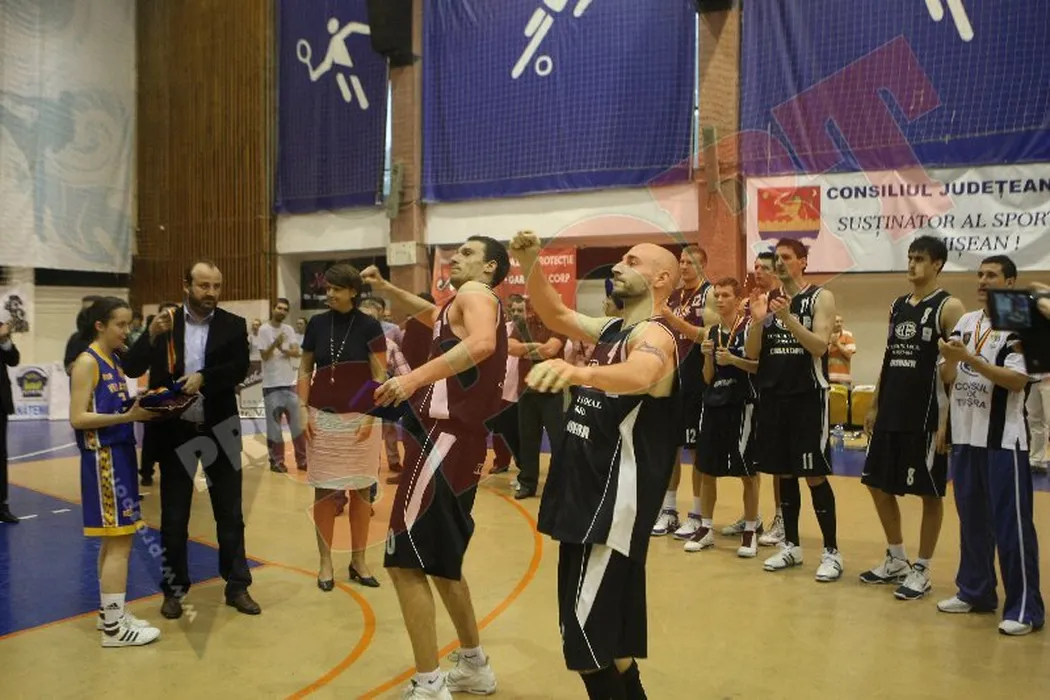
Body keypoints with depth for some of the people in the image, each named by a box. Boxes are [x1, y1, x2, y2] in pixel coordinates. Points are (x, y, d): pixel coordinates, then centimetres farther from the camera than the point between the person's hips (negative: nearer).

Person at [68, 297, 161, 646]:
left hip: (121, 456, 9)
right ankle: (114, 625, 3)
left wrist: (140, 410, 0)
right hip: (103, 460, -9)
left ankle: (110, 612, 24)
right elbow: (78, 418, -17)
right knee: (119, 541, -5)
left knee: (115, 540, 14)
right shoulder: (86, 362, -11)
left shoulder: (114, 361, 13)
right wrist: (127, 416, -23)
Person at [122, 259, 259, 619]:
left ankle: (237, 586, 19)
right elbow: (132, 368, -6)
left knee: (230, 512, 8)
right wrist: (151, 336, -21)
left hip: (219, 429, 0)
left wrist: (204, 377, -27)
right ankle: (174, 589, 25)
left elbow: (240, 369, -12)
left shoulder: (233, 325, -1)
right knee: (174, 515, 10)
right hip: (175, 431, 0)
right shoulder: (164, 322, -1)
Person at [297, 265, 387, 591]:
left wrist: (370, 416, -12)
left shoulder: (369, 326, -4)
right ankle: (325, 562, 16)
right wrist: (304, 410, -1)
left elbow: (379, 376, -4)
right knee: (324, 490, 6)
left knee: (361, 490, 6)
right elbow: (305, 370, 8)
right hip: (323, 417, 2)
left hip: (359, 418, -1)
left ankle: (358, 560, 18)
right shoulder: (317, 324, 3)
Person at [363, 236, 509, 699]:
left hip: (446, 437, -10)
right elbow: (433, 316, 42)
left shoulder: (475, 293, -6)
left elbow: (482, 343, -29)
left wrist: (416, 377, -36)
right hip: (462, 439, 10)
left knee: (405, 562, -7)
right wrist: (385, 288, 31)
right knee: (439, 562, 19)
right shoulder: (461, 304, 22)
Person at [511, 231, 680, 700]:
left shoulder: (654, 335, -17)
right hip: (587, 498, 10)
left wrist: (580, 372, -59)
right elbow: (557, 315, 17)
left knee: (589, 644, -7)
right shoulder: (613, 328, 13)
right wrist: (529, 265, -1)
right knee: (606, 632, 21)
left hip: (614, 505, -10)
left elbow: (640, 374, -39)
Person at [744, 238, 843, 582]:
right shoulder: (768, 298, 10)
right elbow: (752, 353, 5)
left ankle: (831, 551, 8)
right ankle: (791, 545, 22)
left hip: (808, 396, -5)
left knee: (815, 475, -3)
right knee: (783, 473, 10)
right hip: (773, 395, 5)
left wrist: (788, 318, -26)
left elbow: (820, 346, -16)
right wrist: (757, 321, -12)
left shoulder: (821, 298, -3)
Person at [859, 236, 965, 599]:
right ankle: (896, 560, 28)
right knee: (878, 484, 12)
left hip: (926, 417, -7)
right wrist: (874, 406, 14)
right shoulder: (897, 306, 13)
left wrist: (946, 421, -17)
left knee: (929, 493, 3)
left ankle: (921, 570, 16)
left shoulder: (949, 307, -8)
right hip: (891, 414, 7)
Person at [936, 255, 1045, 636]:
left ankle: (1025, 608, 8)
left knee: (1011, 524, -2)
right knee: (972, 519, 15)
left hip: (1003, 439, -6)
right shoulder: (966, 322, 11)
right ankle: (974, 592, 27)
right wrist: (949, 358, -9)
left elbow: (1018, 380, -18)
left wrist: (970, 358, -22)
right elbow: (948, 376, 12)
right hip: (965, 436, 7)